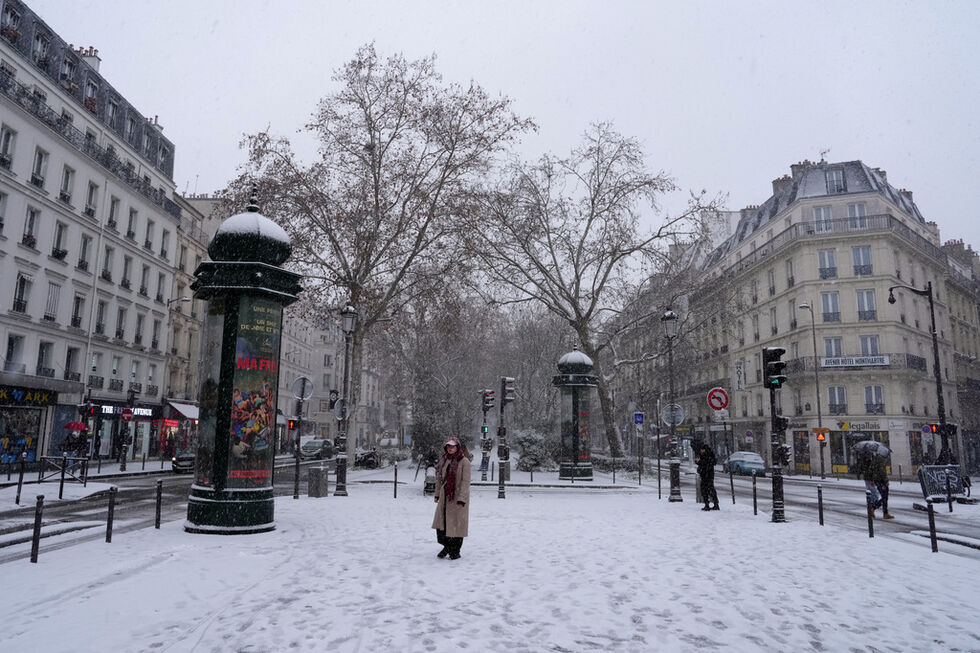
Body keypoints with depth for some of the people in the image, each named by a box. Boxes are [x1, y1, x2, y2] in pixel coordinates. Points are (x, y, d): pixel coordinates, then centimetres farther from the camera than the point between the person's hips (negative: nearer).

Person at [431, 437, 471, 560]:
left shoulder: (464, 461, -12)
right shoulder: (444, 460, 8)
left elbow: (465, 481, -15)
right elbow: (439, 478, 15)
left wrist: (461, 499, -19)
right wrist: (437, 494, 14)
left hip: (458, 497, -6)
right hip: (445, 497, 6)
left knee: (457, 524, 1)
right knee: (441, 522, 9)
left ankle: (455, 552, 17)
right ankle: (446, 547, 30)